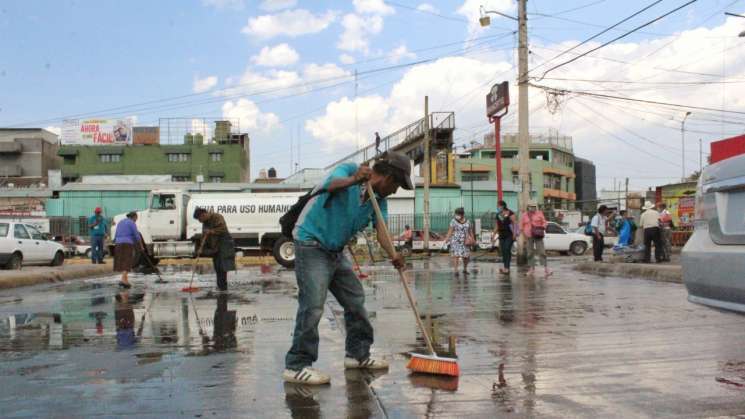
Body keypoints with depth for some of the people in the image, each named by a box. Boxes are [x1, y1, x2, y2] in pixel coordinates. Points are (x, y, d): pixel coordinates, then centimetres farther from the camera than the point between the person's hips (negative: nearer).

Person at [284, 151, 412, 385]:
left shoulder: (379, 200, 5)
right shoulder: (348, 170, -14)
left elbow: (381, 230, -9)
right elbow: (333, 184, -36)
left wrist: (394, 255, -28)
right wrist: (353, 180, -58)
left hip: (336, 252, 8)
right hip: (311, 245, -8)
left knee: (355, 300, 12)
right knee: (312, 305, -15)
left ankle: (358, 354, 26)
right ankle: (296, 366, -8)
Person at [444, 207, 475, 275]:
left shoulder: (467, 221, 7)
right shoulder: (453, 221, -5)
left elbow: (470, 231, 10)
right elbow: (450, 231, -10)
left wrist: (472, 239, 0)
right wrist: (447, 238, -20)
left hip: (465, 242, 4)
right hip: (456, 241, -4)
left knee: (466, 256, 6)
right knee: (455, 255, -12)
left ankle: (465, 269, 25)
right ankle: (456, 270, -12)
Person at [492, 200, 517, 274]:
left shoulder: (510, 213, -6)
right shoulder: (498, 215, 13)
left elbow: (515, 223, -9)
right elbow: (497, 226, 20)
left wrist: (514, 233, -17)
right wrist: (493, 235, 17)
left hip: (509, 235, -6)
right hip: (501, 235, 6)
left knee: (507, 250, -13)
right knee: (502, 251, 1)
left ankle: (507, 268, -14)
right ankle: (504, 267, 5)